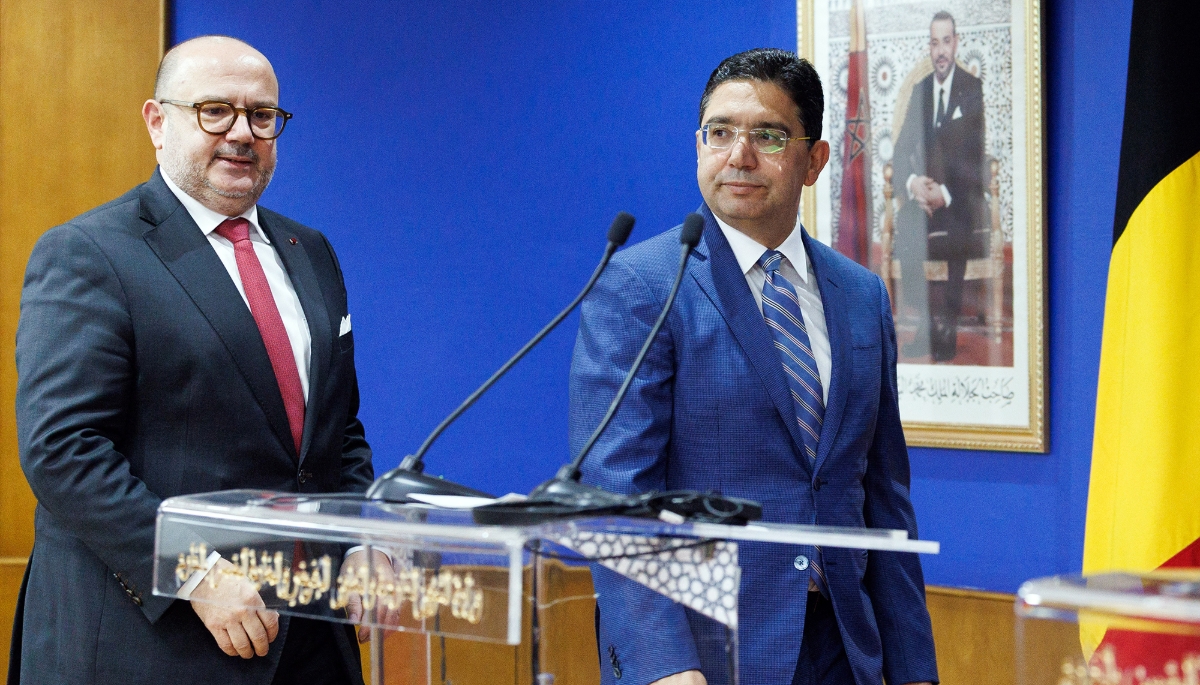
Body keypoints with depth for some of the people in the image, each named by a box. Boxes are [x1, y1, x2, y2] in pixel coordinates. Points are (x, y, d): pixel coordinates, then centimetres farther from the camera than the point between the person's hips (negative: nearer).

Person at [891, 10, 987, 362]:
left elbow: (979, 160, -5)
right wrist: (911, 184, -8)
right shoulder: (919, 92, 18)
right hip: (921, 212, 4)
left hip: (959, 215, -4)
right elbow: (900, 154, 14)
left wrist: (945, 194, -16)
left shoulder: (974, 90, 0)